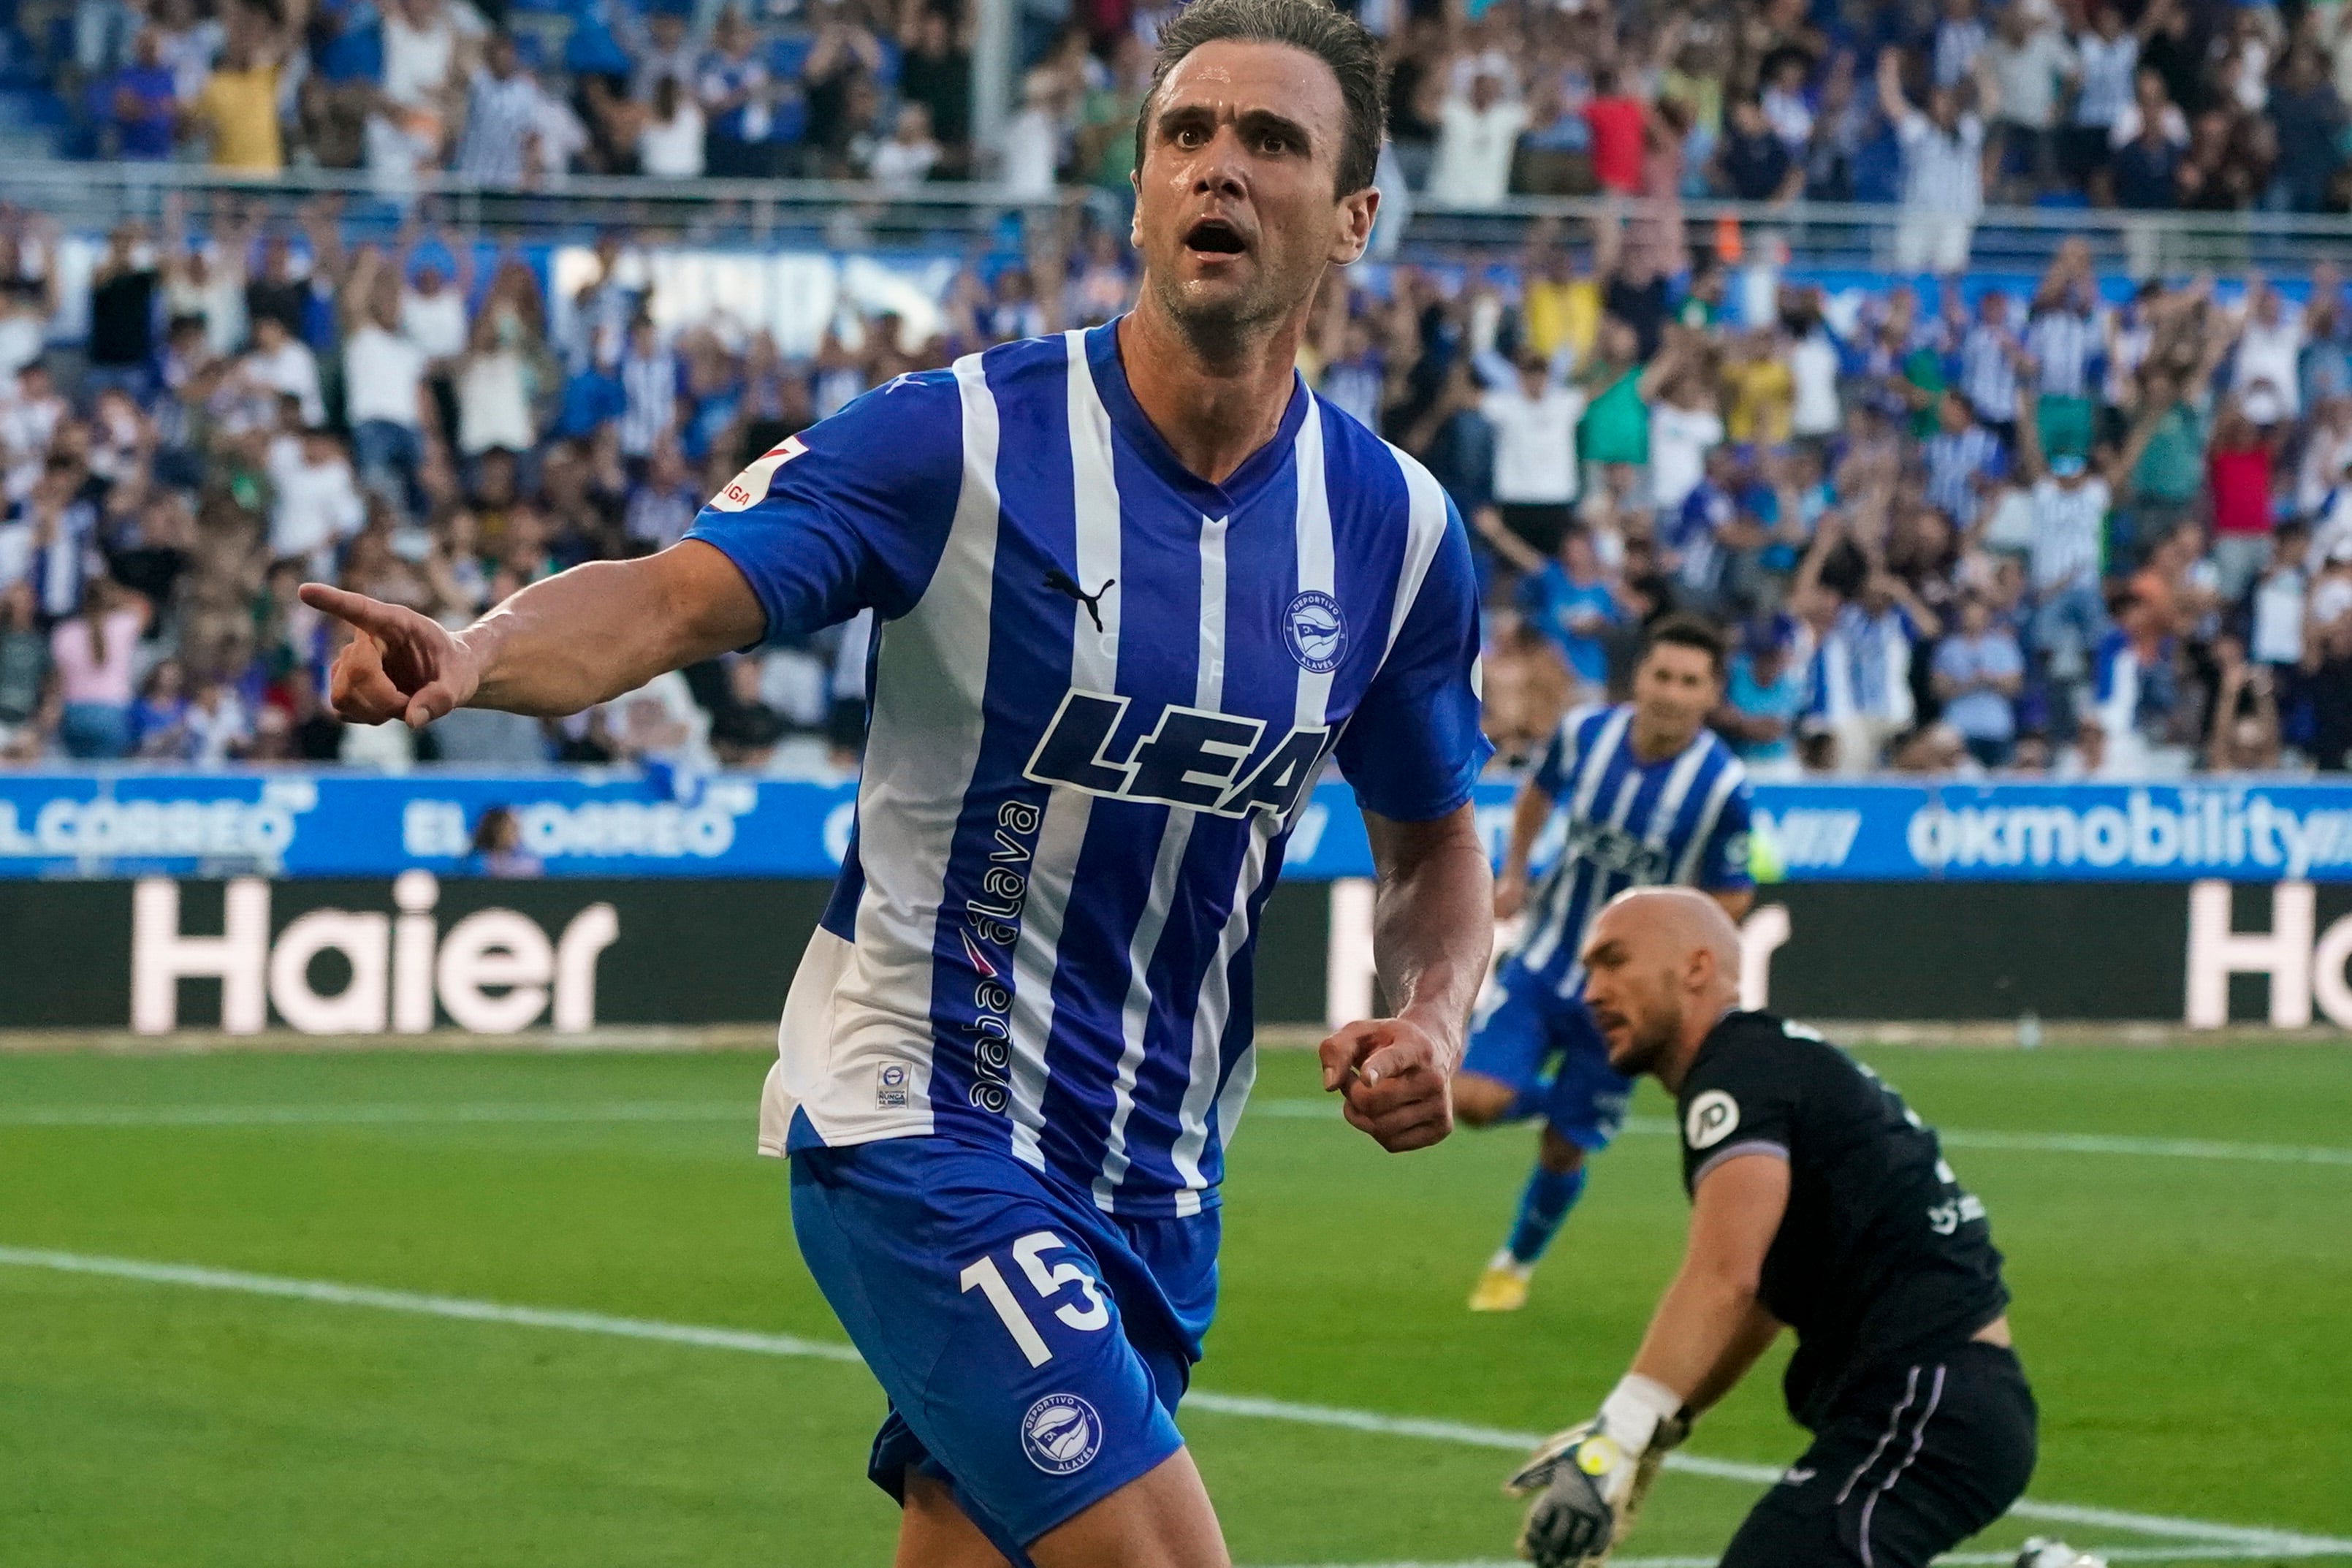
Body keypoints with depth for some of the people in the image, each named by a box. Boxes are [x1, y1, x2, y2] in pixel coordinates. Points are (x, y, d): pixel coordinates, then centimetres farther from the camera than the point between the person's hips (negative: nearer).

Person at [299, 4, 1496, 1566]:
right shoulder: (957, 439, -11)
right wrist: (470, 656, -42)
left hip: (1156, 1176, 6)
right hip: (918, 1121, -6)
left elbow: (1436, 842, 17)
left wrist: (1434, 1021, -3)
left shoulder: (1398, 527, 3)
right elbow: (679, 597, -21)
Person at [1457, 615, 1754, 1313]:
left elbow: (1729, 898, -9)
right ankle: (1550, 1096, 22)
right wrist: (1513, 874, 9)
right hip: (1543, 964, 2)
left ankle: (1517, 1263, 34)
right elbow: (1538, 793, 14)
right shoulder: (1584, 734, -10)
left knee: (1563, 1149, 5)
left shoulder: (1723, 787, -20)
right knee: (1475, 1099, -14)